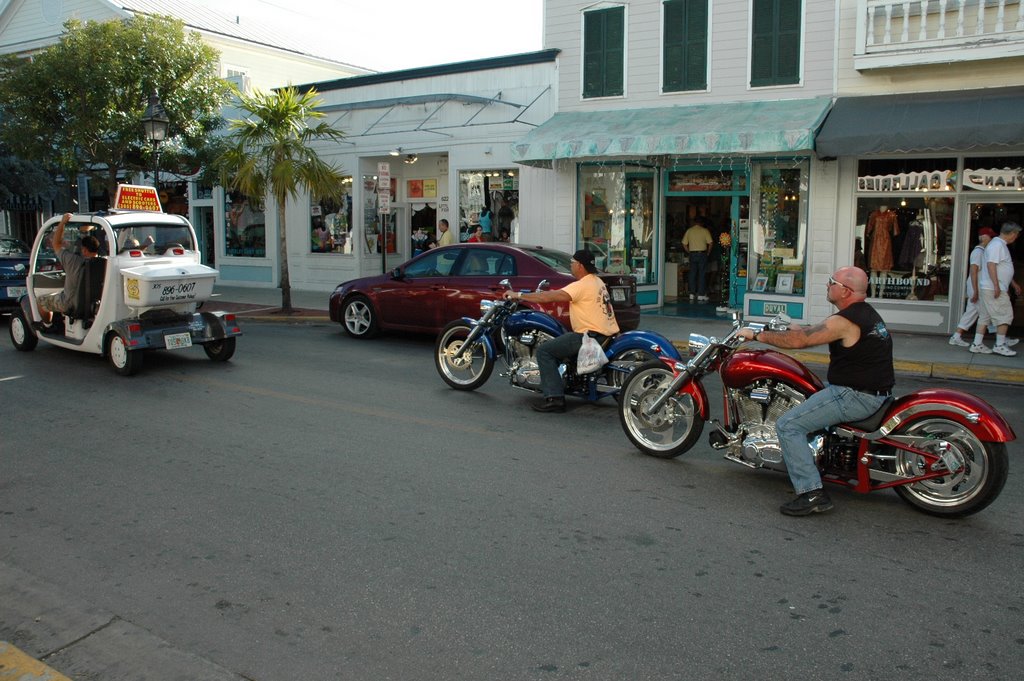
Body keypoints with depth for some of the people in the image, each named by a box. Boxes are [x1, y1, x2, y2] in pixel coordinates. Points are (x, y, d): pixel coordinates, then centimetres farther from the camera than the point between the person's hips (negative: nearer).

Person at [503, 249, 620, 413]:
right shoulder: (597, 281, 15)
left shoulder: (582, 285, -15)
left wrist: (518, 295, -13)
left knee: (544, 351, -9)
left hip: (592, 336, -10)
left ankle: (554, 398, -15)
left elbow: (549, 297, -19)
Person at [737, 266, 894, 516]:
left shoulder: (845, 321, -20)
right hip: (874, 391, 11)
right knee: (806, 396, 30)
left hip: (855, 396, -11)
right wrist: (794, 328, 27)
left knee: (788, 425, -13)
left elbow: (799, 340, -19)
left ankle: (812, 494, -16)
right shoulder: (866, 313, 12)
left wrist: (756, 335, -10)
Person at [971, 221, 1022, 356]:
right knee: (1005, 315, -6)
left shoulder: (1001, 245, 20)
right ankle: (1000, 345, -2)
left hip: (989, 289, 10)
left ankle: (977, 344, 11)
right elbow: (991, 265, -23)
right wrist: (996, 286, -26)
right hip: (993, 288, -10)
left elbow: (1003, 268, 29)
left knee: (985, 316, 9)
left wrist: (1013, 284, 33)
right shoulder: (997, 245, -13)